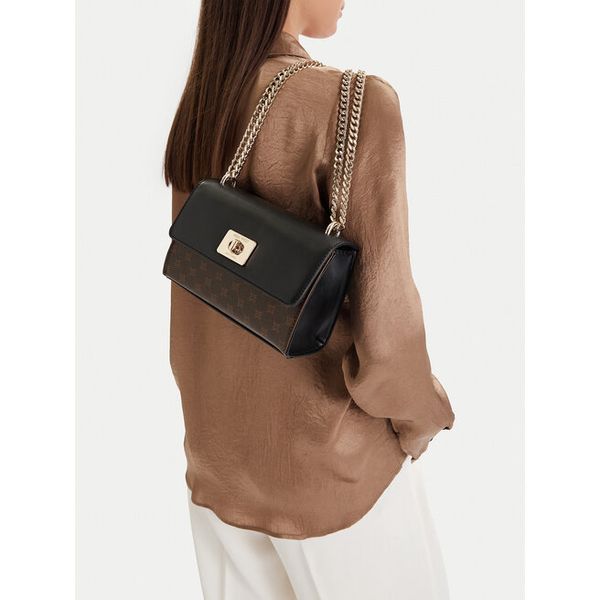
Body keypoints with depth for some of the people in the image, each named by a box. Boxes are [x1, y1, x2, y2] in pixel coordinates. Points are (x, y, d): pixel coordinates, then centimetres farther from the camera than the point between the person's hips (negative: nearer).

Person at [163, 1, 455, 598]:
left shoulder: (198, 113, 2)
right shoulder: (356, 105, -21)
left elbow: (193, 293, 8)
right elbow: (382, 331, -23)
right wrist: (418, 419, -2)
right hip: (325, 460, -6)